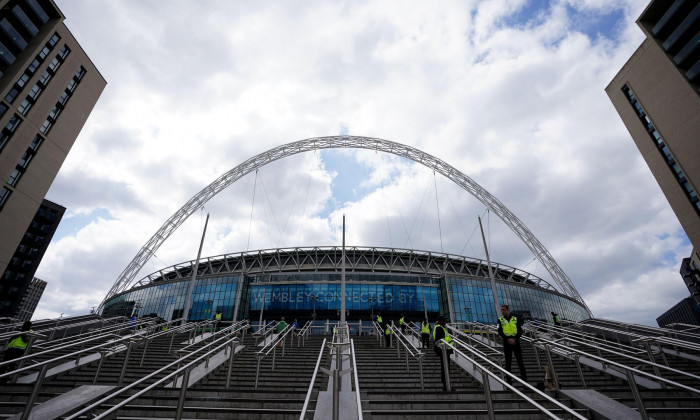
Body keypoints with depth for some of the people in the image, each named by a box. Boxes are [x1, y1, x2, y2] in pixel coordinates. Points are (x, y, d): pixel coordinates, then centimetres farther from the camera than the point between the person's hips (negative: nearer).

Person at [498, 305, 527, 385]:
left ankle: (524, 378, 9)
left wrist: (515, 339, -11)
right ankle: (509, 379, 9)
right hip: (506, 342, 0)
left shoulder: (515, 319, 7)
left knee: (520, 361, 1)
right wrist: (508, 339, -16)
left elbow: (520, 331, 4)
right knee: (508, 362, 3)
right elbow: (500, 332, -2)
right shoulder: (500, 320, 5)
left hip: (516, 341, 0)